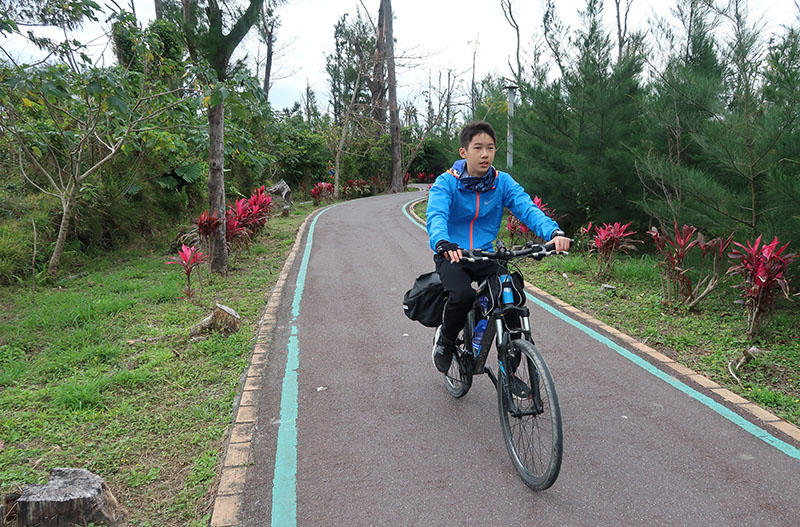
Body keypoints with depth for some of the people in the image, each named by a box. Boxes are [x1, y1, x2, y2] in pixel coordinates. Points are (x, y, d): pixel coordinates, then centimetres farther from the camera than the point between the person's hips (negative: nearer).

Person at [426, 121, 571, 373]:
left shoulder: (502, 182, 0)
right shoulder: (446, 182, -8)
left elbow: (527, 208, -14)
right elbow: (436, 216, -25)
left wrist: (554, 232, -34)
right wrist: (443, 243, -48)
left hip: (486, 256, 3)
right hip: (451, 255, -3)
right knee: (463, 295, -31)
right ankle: (445, 340, 3)